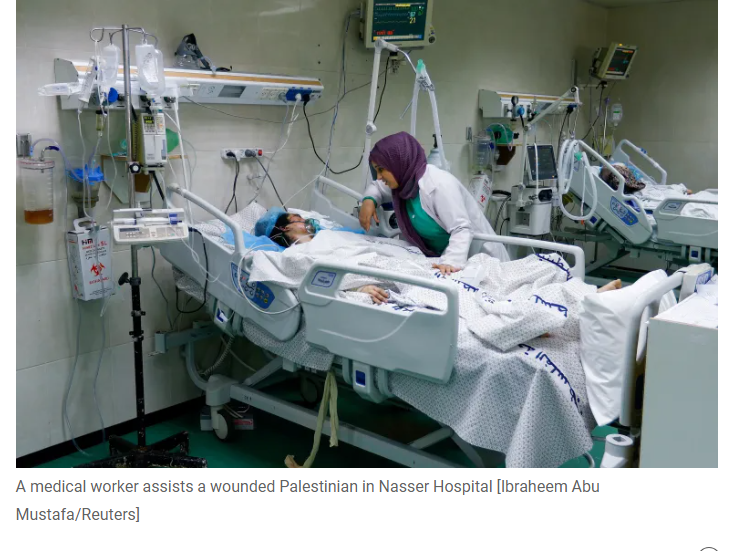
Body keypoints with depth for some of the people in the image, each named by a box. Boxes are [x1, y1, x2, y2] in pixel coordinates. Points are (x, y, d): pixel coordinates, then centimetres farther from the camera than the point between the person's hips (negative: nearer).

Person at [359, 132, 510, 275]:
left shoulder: (438, 184, -23)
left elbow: (462, 230, -28)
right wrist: (369, 200, -1)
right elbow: (378, 187, 21)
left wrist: (452, 262, -43)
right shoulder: (404, 182, 0)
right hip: (442, 257, 7)